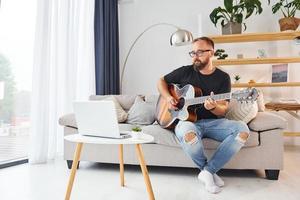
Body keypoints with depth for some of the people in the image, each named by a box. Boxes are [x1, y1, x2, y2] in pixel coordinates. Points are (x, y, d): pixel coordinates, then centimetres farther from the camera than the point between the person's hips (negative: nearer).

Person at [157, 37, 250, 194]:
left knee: (242, 129, -25)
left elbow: (222, 110, -2)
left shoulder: (223, 77, 3)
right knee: (187, 133, -38)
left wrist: (213, 107, -26)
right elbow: (161, 81, 15)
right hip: (187, 120, -1)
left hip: (213, 122, 2)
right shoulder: (185, 72, 4)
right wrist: (168, 98, -4)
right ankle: (209, 171, -8)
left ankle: (208, 171, -15)